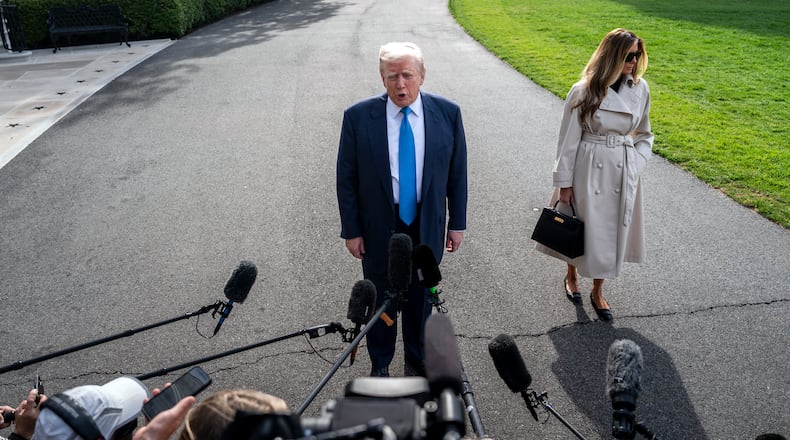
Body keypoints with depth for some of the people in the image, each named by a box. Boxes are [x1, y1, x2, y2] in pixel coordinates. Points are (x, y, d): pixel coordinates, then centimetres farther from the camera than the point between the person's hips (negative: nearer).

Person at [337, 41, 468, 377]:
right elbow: (346, 178, -6)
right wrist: (351, 230, -5)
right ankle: (380, 364, 40)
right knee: (380, 299, 16)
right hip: (378, 227, -1)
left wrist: (457, 223, 3)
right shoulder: (358, 117, -12)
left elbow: (457, 172, 1)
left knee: (421, 297, 18)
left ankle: (416, 360, 42)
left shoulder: (447, 113, -8)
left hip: (427, 225, 2)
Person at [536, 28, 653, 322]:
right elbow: (569, 139, -8)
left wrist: (634, 166, 1)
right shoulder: (584, 91, -13)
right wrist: (564, 182, -7)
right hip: (588, 169, -4)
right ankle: (571, 276, 39)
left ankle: (598, 292, 29)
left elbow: (643, 134, 13)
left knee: (613, 230, 11)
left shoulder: (640, 89, 0)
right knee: (580, 226, 10)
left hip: (623, 172, 4)